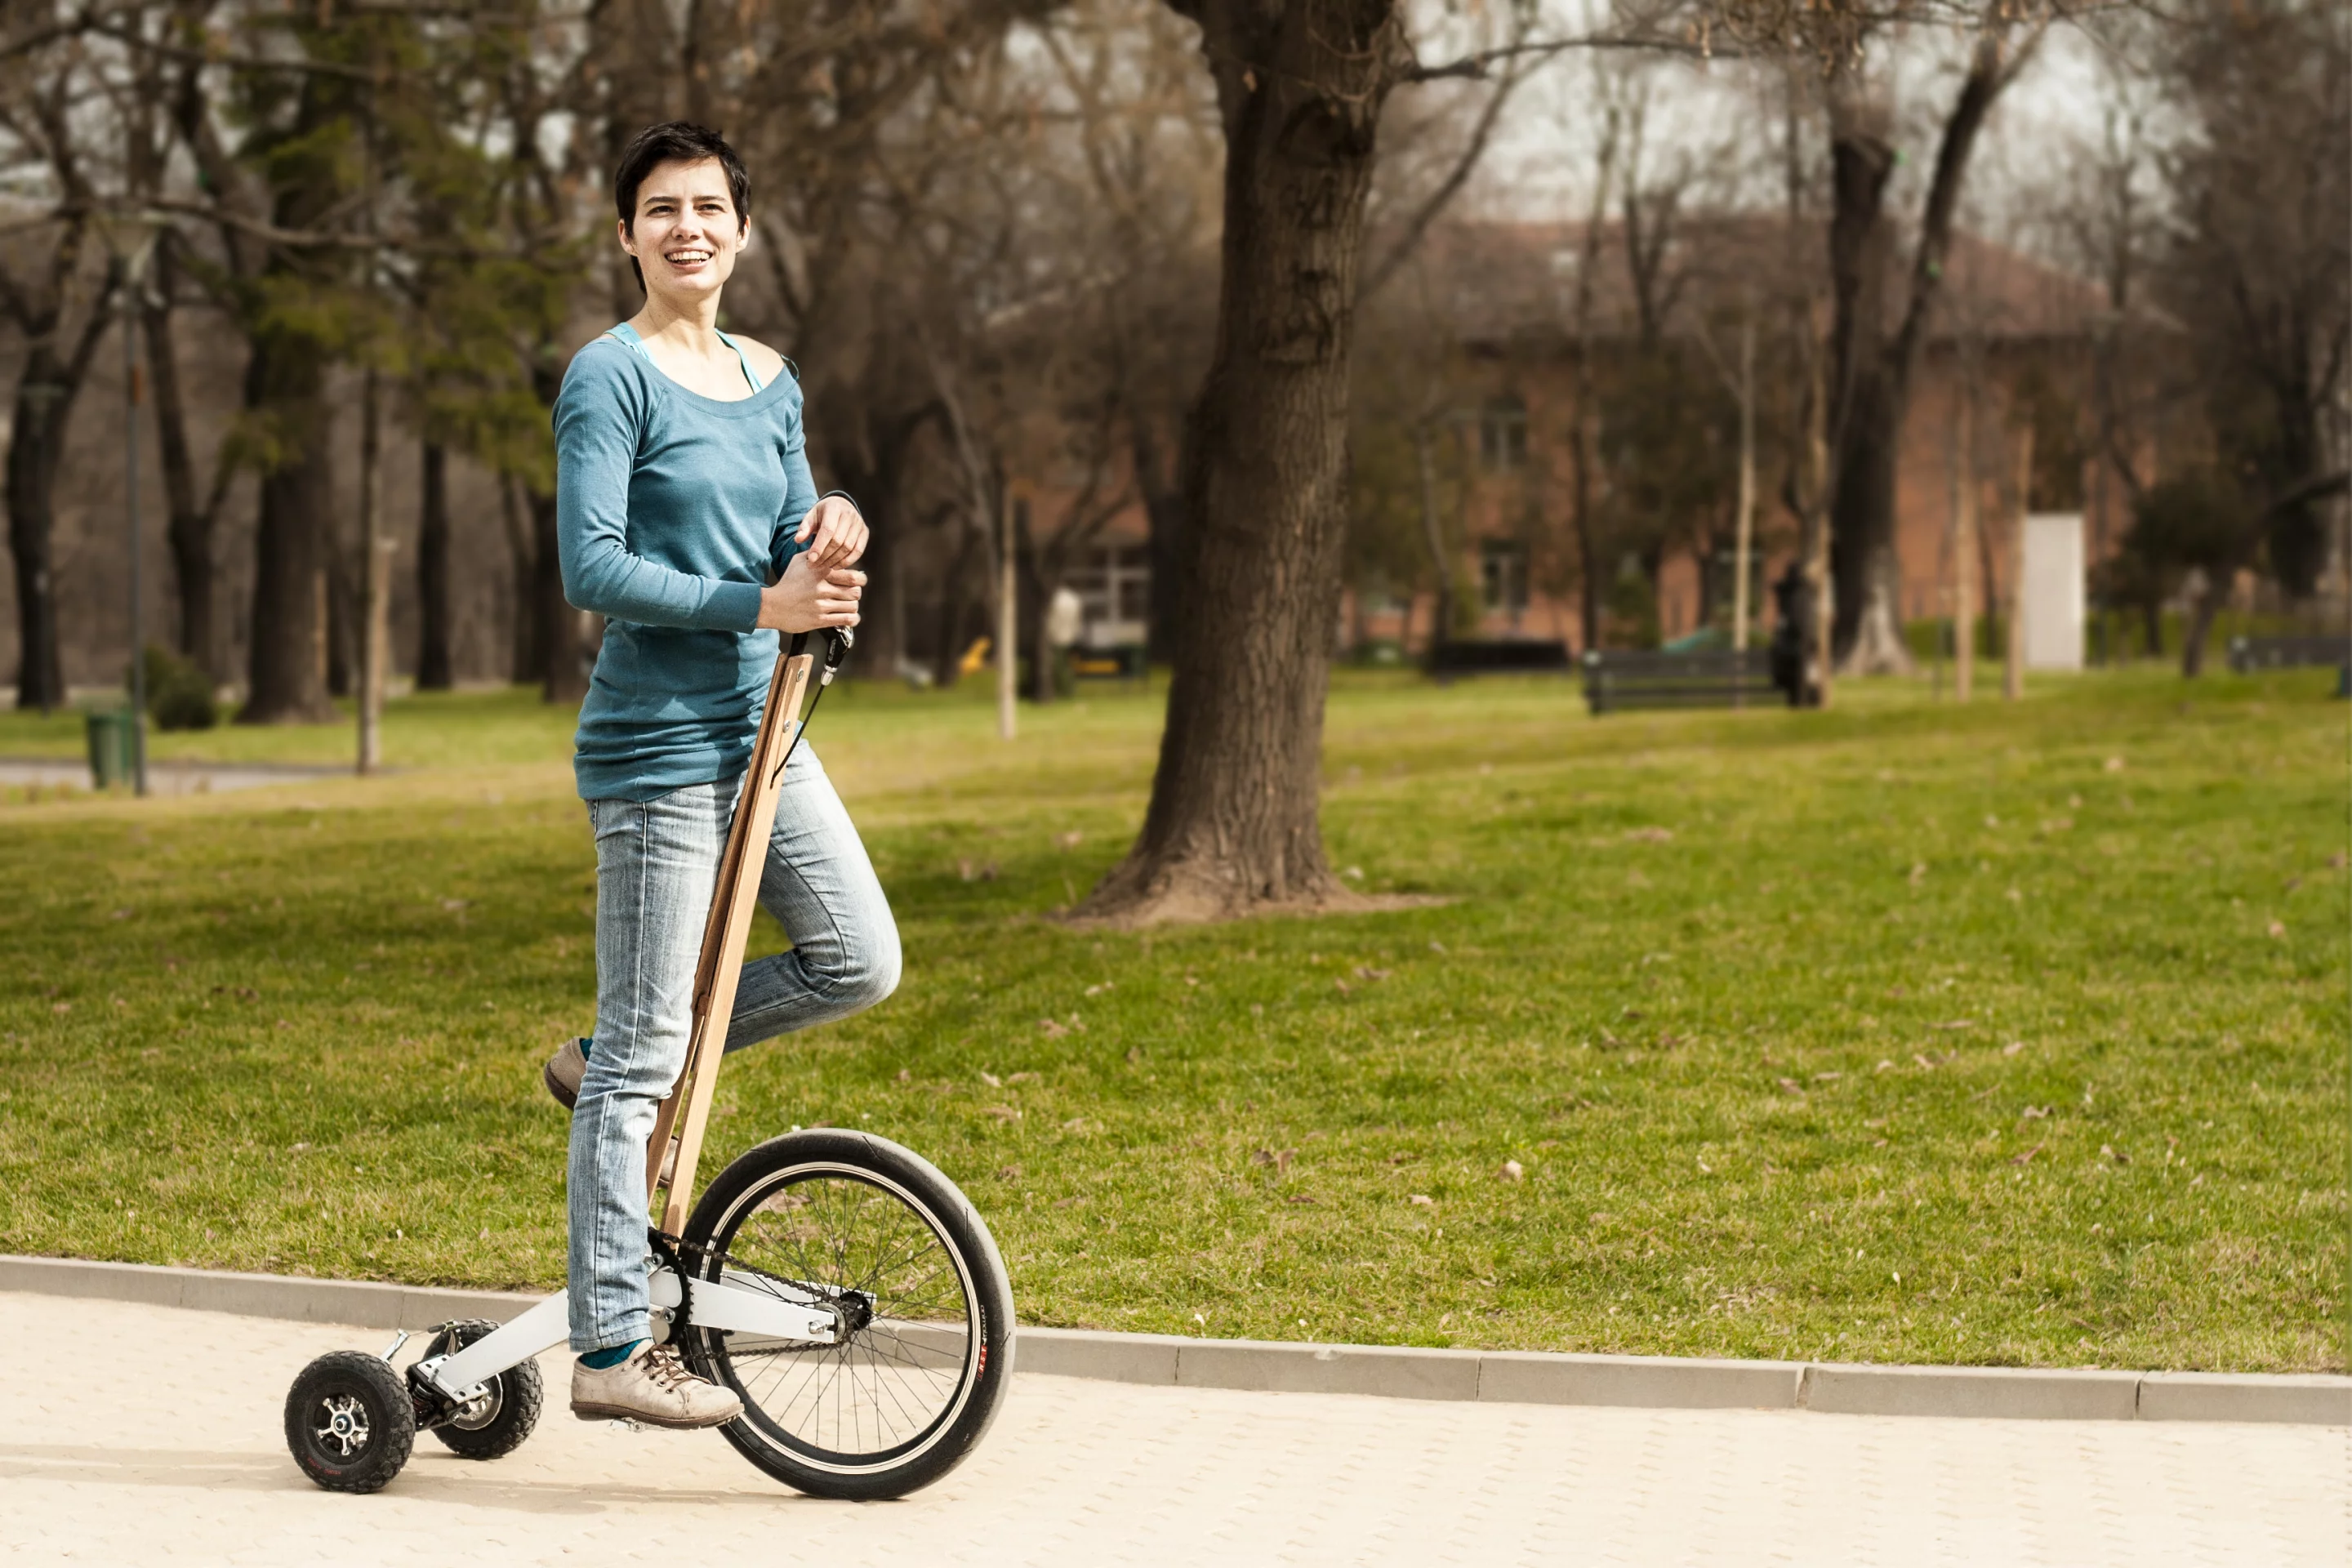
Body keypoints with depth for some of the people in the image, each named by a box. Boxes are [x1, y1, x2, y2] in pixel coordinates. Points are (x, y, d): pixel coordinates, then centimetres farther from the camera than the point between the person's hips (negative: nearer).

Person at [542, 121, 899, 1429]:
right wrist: (759, 604, -20)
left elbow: (791, 558, 14)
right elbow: (593, 568, -16)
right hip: (657, 743, -8)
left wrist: (828, 541, -9)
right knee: (647, 1050, -5)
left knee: (861, 964, 6)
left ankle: (615, 1064, 23)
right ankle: (614, 1351, 1)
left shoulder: (770, 382, 13)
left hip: (759, 728, 8)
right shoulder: (613, 376, -9)